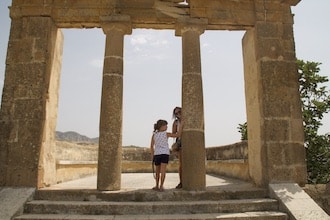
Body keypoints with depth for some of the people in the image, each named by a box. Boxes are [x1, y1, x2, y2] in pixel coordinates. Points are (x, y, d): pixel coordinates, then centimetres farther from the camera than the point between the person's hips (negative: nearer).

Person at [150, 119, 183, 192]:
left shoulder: (154, 135, 6)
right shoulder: (166, 134, -1)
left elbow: (151, 146, 4)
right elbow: (178, 135, 3)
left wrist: (152, 156, 9)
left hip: (157, 154, 3)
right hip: (165, 154, -3)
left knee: (157, 171, 16)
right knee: (163, 171, -8)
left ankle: (157, 186, 21)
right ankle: (161, 186, -14)